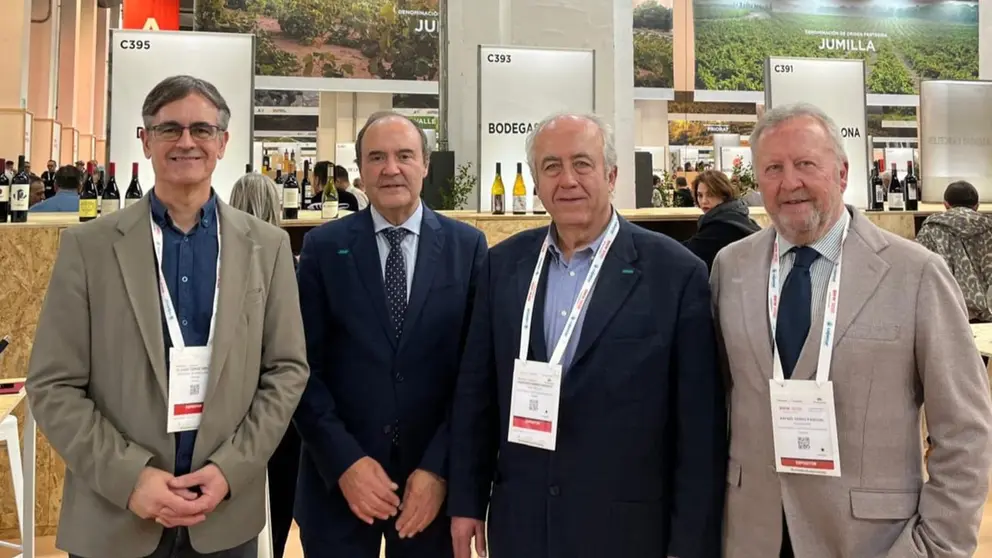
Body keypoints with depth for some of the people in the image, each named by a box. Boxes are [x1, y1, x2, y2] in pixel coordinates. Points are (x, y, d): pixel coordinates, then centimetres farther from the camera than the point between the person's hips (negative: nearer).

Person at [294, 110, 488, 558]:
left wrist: (440, 467, -9)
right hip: (338, 480, 0)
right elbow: (303, 365, -3)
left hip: (432, 478, 0)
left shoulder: (467, 246, -1)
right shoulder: (323, 246, -1)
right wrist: (344, 460, -11)